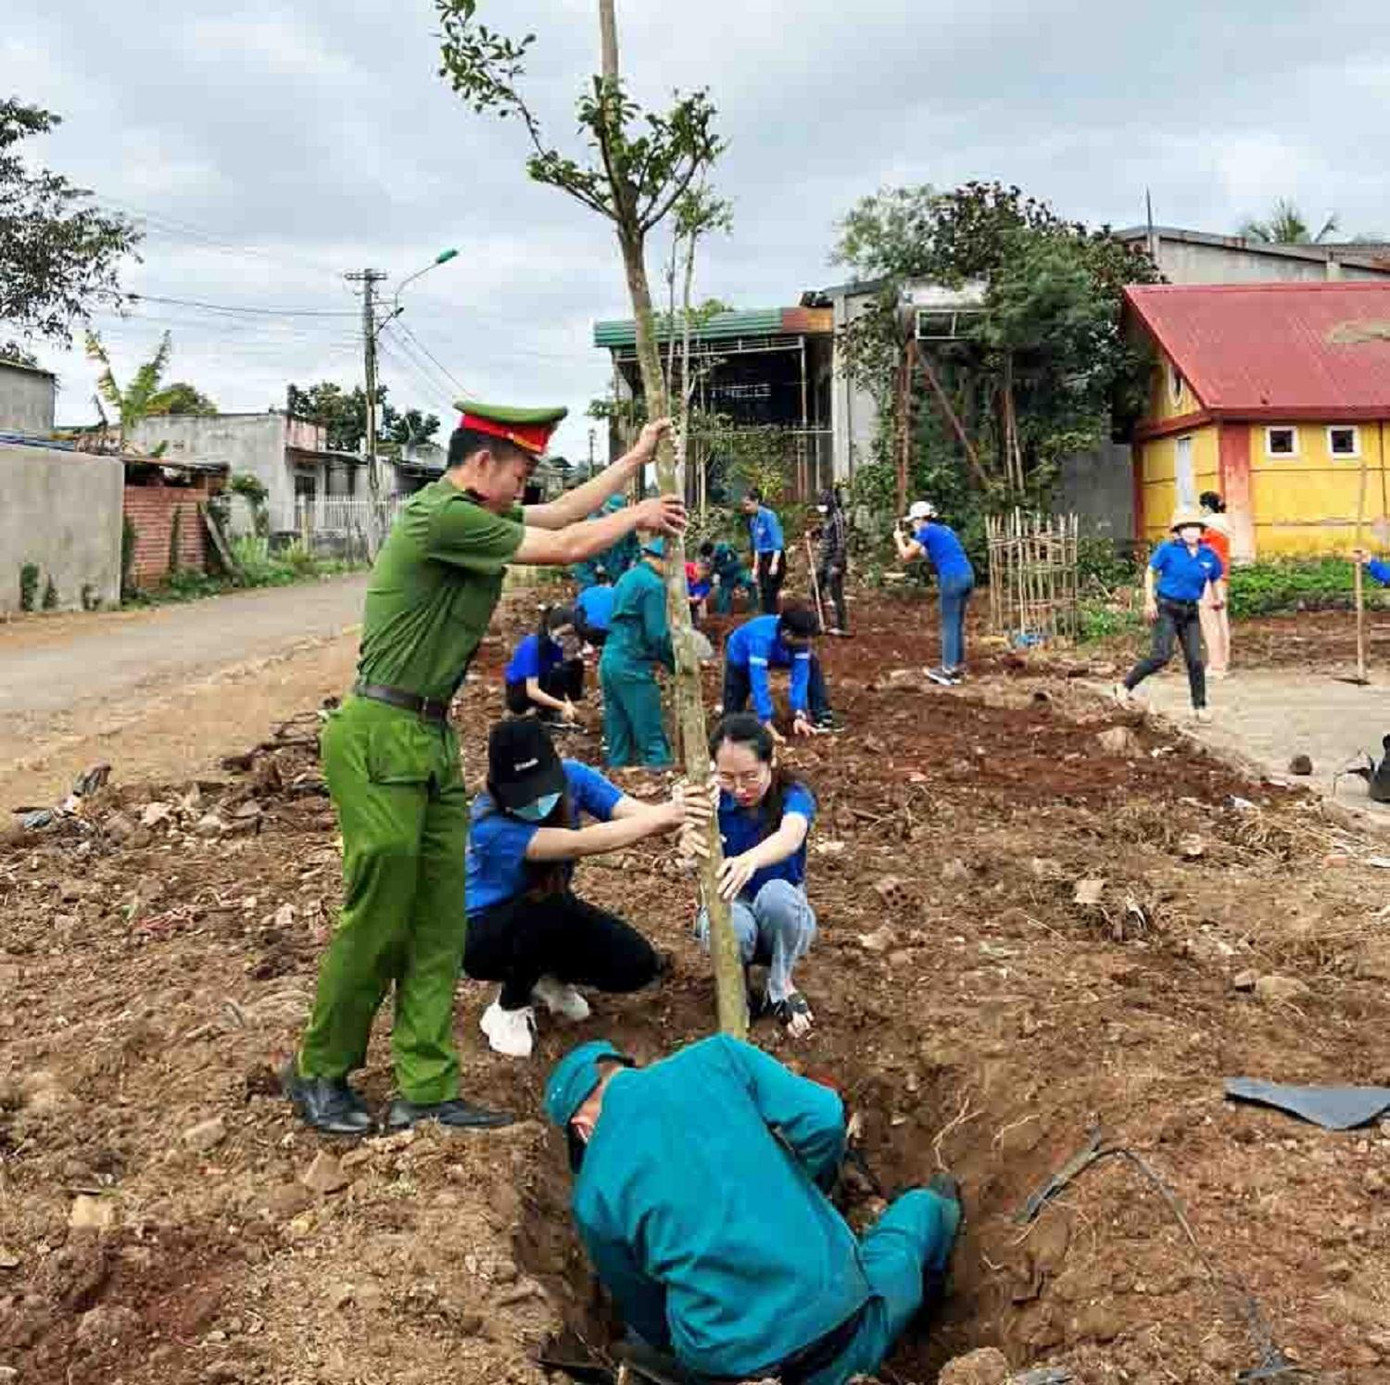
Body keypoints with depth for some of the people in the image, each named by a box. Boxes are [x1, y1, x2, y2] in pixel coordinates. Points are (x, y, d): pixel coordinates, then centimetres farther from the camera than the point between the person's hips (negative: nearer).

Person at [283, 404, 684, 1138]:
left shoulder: (476, 516, 12)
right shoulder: (441, 516, -17)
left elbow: (561, 511, 27)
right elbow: (565, 546, -11)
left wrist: (637, 457, 31)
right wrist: (639, 516, 6)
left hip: (431, 738, 10)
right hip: (381, 738, -10)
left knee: (438, 923, 8)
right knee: (377, 918, -1)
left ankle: (425, 1092, 14)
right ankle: (317, 1073, 20)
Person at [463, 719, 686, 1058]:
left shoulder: (572, 776, -19)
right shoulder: (490, 825, -36)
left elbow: (637, 813, -32)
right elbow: (581, 844, -47)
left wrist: (681, 816, -56)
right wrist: (665, 815, -53)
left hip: (553, 919, 5)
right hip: (485, 933, -5)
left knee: (639, 966, -14)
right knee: (550, 907, -38)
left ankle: (549, 976, 15)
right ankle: (509, 1008, -9)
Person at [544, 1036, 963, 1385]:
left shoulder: (592, 1197, 0)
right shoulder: (714, 1058, -2)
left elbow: (649, 1322, 11)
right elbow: (822, 1119, -7)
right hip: (832, 1304, 2)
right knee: (927, 1204, 32)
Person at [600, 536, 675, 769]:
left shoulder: (626, 577, 15)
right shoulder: (654, 584, -11)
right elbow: (657, 634, -16)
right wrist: (676, 662, -2)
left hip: (609, 661, 9)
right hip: (633, 667, -9)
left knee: (617, 736, 12)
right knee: (652, 736, -5)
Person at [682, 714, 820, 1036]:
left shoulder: (793, 796, -20)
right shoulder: (713, 798, -17)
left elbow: (790, 837, -45)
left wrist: (750, 860, -69)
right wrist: (691, 834, -66)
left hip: (783, 918, 0)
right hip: (729, 908, 0)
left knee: (777, 893, -36)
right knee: (733, 925, -37)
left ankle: (781, 988, -8)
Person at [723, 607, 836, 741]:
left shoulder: (800, 637, -30)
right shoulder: (762, 638, -45)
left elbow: (800, 675, -29)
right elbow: (759, 684, -47)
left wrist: (799, 715, -38)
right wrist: (768, 726, -49)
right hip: (740, 660, -4)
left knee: (812, 663, -14)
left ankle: (821, 715, -3)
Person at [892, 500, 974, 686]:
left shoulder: (926, 531, 0)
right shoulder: (945, 529, 23)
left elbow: (906, 556, 2)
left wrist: (899, 539, 20)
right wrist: (908, 540, 33)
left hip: (952, 578, -8)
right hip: (967, 575, 8)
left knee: (949, 625, -2)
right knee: (957, 624, 15)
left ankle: (948, 671, 0)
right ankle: (958, 667, 19)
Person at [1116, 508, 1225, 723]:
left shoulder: (1209, 556, 4)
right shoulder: (1168, 550, -7)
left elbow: (1217, 580, 18)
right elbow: (1150, 572, 0)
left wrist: (1219, 598, -2)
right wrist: (1149, 601, -8)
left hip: (1190, 612, 4)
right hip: (1166, 608, -4)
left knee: (1195, 660, 2)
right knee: (1162, 655, -15)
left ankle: (1199, 707, 13)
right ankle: (1125, 686, 1)